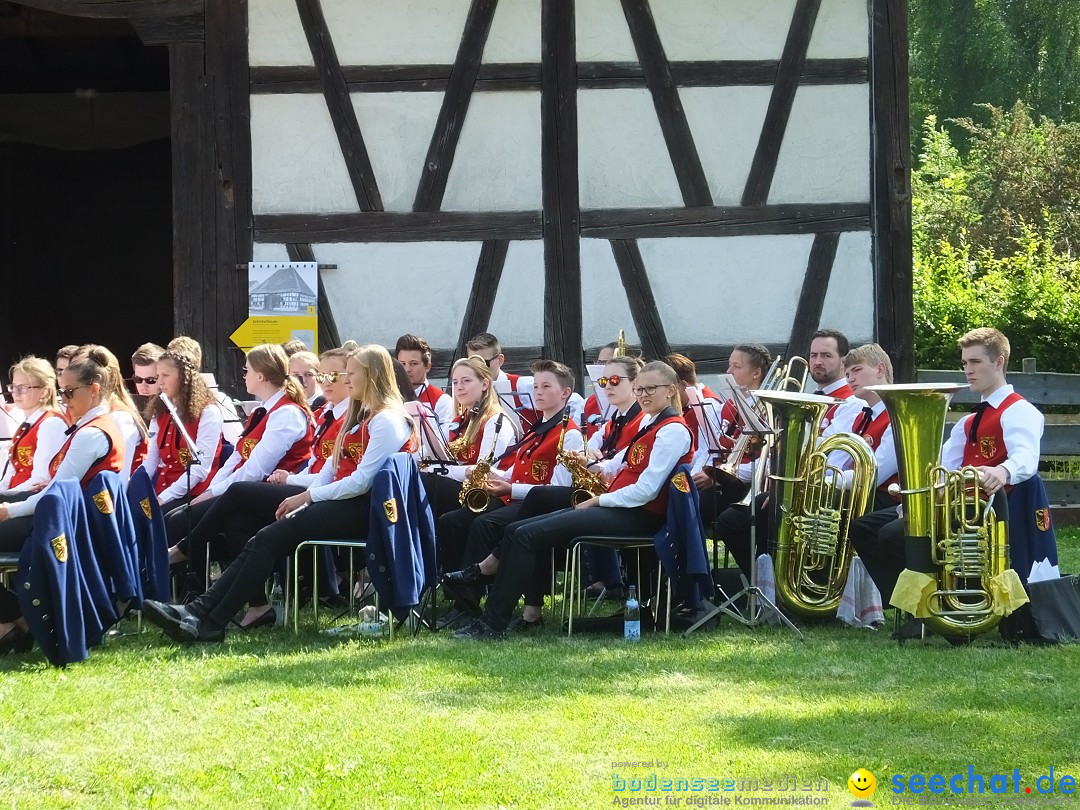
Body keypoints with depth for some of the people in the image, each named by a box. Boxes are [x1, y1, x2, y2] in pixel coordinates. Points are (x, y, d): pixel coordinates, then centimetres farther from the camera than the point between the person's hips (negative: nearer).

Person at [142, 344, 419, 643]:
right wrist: (302, 501, 1)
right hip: (338, 504, 9)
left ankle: (212, 623, -24)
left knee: (269, 540, -20)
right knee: (263, 540, -12)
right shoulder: (361, 416, 23)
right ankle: (200, 610, -24)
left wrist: (307, 497, -14)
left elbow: (361, 482, -17)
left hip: (357, 510, -9)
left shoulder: (387, 420, -10)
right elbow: (331, 468, 17)